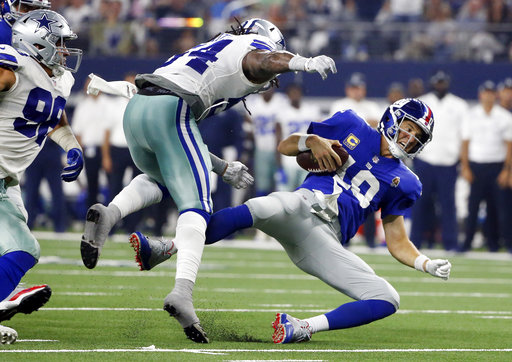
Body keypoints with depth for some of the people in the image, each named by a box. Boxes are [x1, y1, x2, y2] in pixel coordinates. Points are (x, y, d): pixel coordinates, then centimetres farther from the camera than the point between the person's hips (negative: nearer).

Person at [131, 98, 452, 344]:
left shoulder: (403, 183, 21)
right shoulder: (351, 126, 18)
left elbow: (398, 242, 20)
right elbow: (285, 146, 19)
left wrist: (427, 265, 2)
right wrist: (313, 141, -2)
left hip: (325, 241, 3)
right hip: (301, 206, -3)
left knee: (387, 301, -16)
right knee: (257, 210, -39)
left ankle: (301, 329, -21)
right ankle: (161, 250, -41)